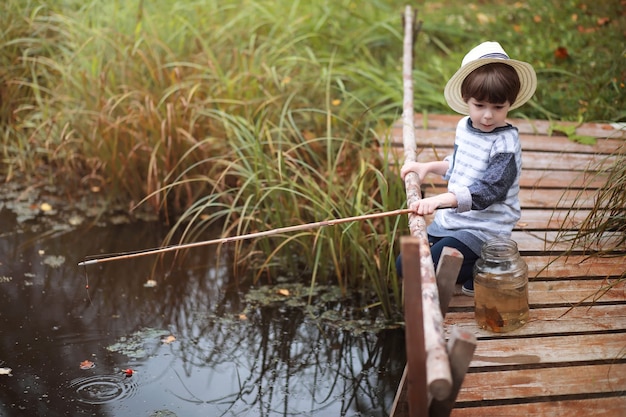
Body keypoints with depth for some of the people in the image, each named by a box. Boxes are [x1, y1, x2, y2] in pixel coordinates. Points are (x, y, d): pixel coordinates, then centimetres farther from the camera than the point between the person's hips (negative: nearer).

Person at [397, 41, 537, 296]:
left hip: (482, 230, -9)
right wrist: (429, 167, 10)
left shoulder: (505, 143, -21)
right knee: (404, 264, 12)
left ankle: (479, 275, 2)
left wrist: (441, 200, -43)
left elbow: (489, 191, -33)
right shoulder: (464, 127, 4)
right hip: (449, 220, 9)